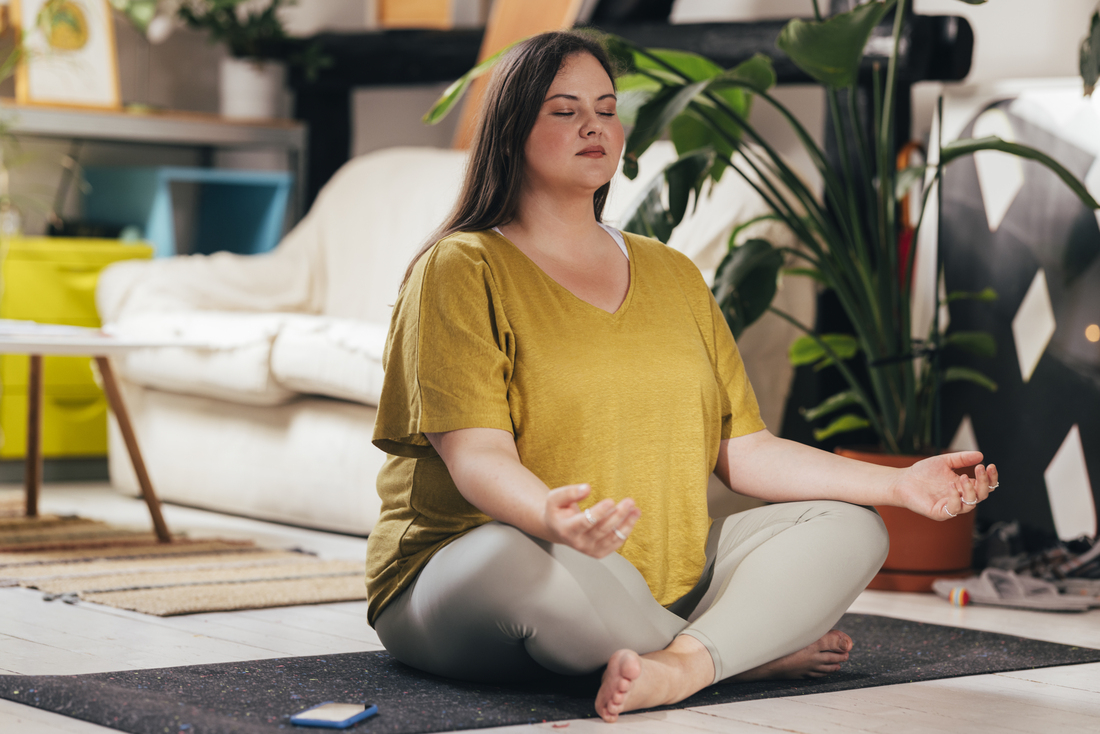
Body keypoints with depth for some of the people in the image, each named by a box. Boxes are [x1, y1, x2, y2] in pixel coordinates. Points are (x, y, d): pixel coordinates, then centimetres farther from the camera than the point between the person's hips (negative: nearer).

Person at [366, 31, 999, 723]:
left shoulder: (673, 276, 17)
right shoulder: (460, 270, -3)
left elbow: (743, 452, 13)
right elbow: (477, 457, -16)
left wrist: (899, 483, 1)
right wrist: (551, 516, -39)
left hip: (666, 587, 6)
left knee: (849, 527, -8)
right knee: (519, 557, -40)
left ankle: (680, 665, -34)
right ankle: (760, 650, -19)